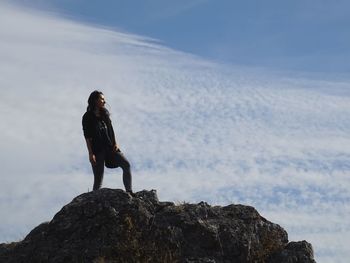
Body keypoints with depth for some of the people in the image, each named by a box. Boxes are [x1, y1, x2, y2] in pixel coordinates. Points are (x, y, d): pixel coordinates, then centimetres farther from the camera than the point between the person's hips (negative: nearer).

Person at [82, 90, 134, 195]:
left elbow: (111, 129, 15)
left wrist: (115, 143, 1)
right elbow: (87, 137, -8)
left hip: (110, 147, 5)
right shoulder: (88, 117, -4)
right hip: (98, 150, -5)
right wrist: (90, 153, -15)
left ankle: (129, 192, -9)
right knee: (98, 178, -3)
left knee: (126, 164, -10)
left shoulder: (105, 114, 13)